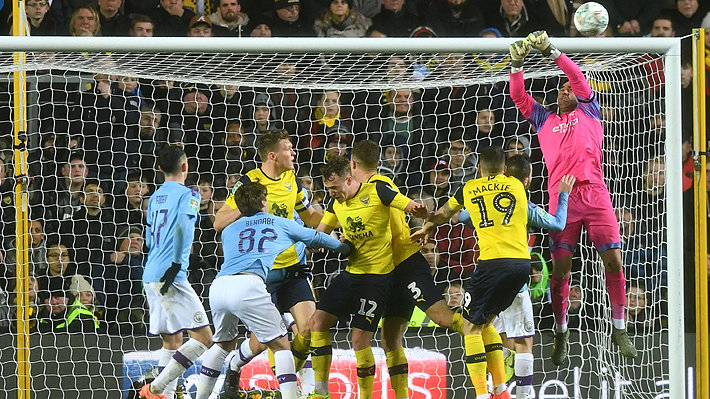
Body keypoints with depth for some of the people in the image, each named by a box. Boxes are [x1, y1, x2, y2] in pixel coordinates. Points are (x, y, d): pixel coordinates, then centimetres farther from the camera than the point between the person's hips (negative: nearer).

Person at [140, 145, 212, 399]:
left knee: (172, 341, 16)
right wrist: (176, 263, -22)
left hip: (151, 275, 9)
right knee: (203, 338, -9)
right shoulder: (187, 194, -4)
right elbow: (181, 227, -21)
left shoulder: (155, 197, 19)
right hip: (170, 277, -9)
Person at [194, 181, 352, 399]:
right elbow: (316, 238, 38)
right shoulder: (281, 224, 24)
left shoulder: (229, 231, 30)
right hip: (248, 285, -5)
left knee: (224, 343, 29)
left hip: (218, 286, 5)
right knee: (281, 346, 4)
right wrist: (343, 247, 57)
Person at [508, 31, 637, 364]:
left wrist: (552, 52, 1)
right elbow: (519, 96, 16)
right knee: (560, 267, -3)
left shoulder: (588, 111, 20)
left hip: (594, 192, -1)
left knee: (613, 261, -6)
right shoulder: (544, 120, 23)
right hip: (561, 196, 1)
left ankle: (619, 329, 4)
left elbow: (577, 77, 8)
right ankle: (561, 333, 8)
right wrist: (517, 64, 4)